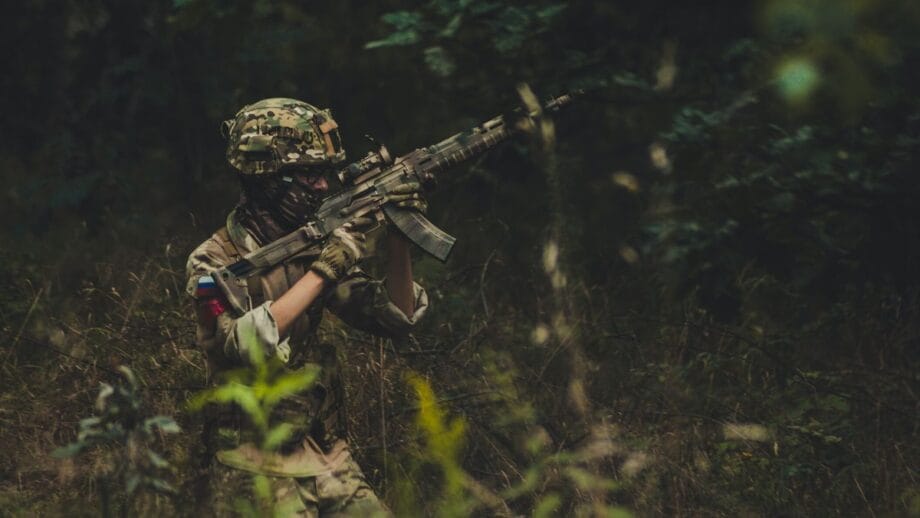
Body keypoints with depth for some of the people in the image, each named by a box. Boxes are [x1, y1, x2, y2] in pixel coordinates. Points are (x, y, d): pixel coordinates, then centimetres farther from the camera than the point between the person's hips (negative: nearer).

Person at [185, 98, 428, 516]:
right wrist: (322, 270, -24)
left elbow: (397, 318, 6)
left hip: (331, 462, 6)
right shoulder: (214, 262, -10)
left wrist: (397, 239, -7)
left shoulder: (315, 243, 8)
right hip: (259, 470, -6)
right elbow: (246, 343, -27)